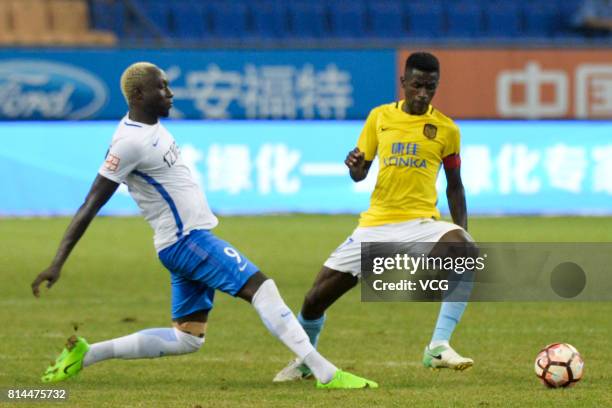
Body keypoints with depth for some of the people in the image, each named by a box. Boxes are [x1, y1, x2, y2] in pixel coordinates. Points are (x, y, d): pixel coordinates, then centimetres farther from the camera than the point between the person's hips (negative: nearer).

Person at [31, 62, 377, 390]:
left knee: (187, 339, 12)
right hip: (186, 240, -10)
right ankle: (325, 373, -22)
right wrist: (58, 265, -23)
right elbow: (90, 207, -20)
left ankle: (84, 354, 14)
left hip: (194, 238, 10)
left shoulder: (150, 125, 10)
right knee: (261, 288, -17)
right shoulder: (130, 142, -18)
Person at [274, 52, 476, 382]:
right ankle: (303, 361, 33)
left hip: (420, 223, -2)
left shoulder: (445, 129, 1)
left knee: (467, 251, -36)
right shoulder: (380, 117, 6)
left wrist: (462, 231, 1)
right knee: (315, 299, 1)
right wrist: (354, 165, -11)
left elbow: (454, 185, 11)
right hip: (376, 223, 2)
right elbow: (359, 174, 13)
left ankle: (438, 347, -33)